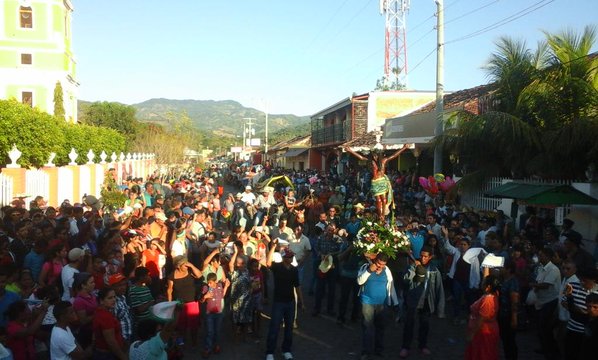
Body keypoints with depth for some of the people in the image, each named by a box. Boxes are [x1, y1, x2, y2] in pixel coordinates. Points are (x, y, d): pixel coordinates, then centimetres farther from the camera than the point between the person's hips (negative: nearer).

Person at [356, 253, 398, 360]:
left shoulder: (387, 270, -1)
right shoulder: (366, 267, -8)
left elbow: (390, 286, 7)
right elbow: (360, 281, -15)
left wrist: (394, 302, 9)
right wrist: (369, 270, -24)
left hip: (382, 303, 3)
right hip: (367, 302, -3)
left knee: (380, 327, 15)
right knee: (368, 327, -5)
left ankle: (379, 349, 30)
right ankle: (367, 351, 3)